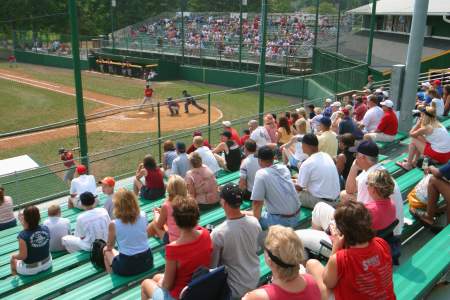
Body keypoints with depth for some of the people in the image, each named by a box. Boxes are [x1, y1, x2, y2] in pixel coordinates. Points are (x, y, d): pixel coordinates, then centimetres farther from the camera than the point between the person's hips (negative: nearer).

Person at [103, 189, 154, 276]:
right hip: (147, 262, 4)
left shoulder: (114, 224, -15)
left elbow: (109, 247, 2)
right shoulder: (143, 216, -8)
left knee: (106, 250, 26)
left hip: (126, 268, -4)